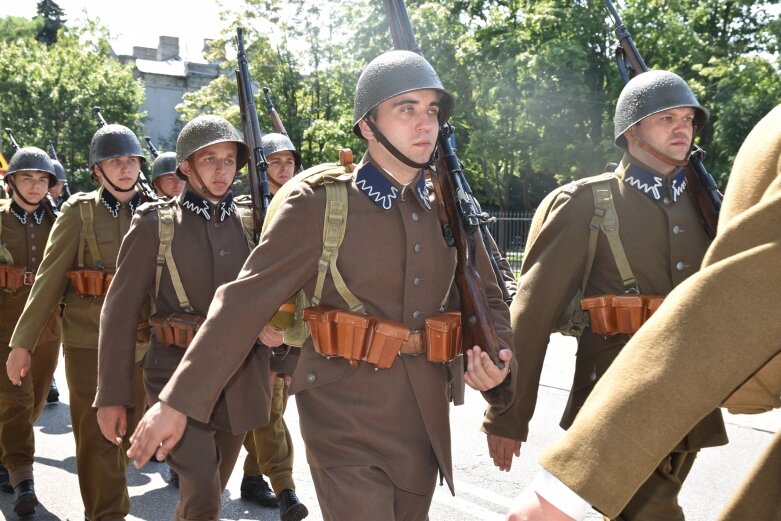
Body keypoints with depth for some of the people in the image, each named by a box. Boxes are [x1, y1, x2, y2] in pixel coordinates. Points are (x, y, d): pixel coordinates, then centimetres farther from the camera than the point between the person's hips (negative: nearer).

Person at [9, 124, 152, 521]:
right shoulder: (79, 211, -2)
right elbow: (49, 279, -3)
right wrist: (23, 341, -5)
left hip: (142, 342, 3)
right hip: (88, 342, -3)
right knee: (96, 436, 1)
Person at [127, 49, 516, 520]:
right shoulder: (318, 202, -10)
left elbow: (488, 299, 14)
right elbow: (246, 301, -11)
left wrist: (499, 358, -7)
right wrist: (178, 402, -14)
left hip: (425, 424, 6)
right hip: (346, 425, -5)